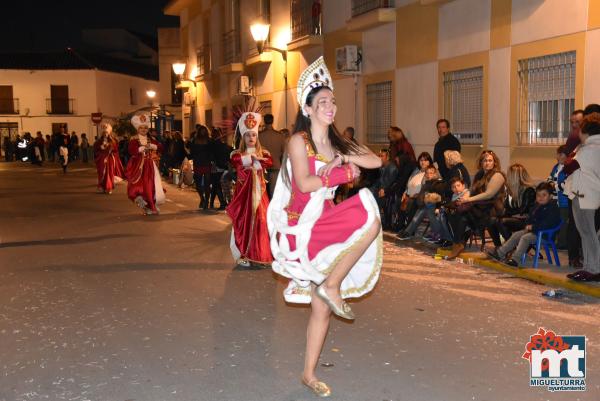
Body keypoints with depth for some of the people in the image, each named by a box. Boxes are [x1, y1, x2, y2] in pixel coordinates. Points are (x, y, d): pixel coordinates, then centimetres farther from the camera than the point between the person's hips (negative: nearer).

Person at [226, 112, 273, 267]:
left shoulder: (263, 153, 10)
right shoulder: (238, 153, 4)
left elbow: (269, 162, -11)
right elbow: (235, 160, -20)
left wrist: (251, 164, -12)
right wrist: (253, 158, -15)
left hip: (258, 191, 2)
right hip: (243, 191, -2)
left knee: (259, 221, -1)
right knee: (243, 221, -4)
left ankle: (259, 255, 6)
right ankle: (243, 255, 1)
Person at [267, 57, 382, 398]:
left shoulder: (337, 143, 14)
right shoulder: (299, 140, -5)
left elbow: (376, 161, 4)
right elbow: (304, 184, -17)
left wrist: (343, 158, -11)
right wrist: (343, 174, -7)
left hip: (326, 226, 6)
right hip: (302, 226, -6)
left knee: (322, 307, 5)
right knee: (369, 220, -25)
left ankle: (310, 374, 17)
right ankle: (332, 286, -12)